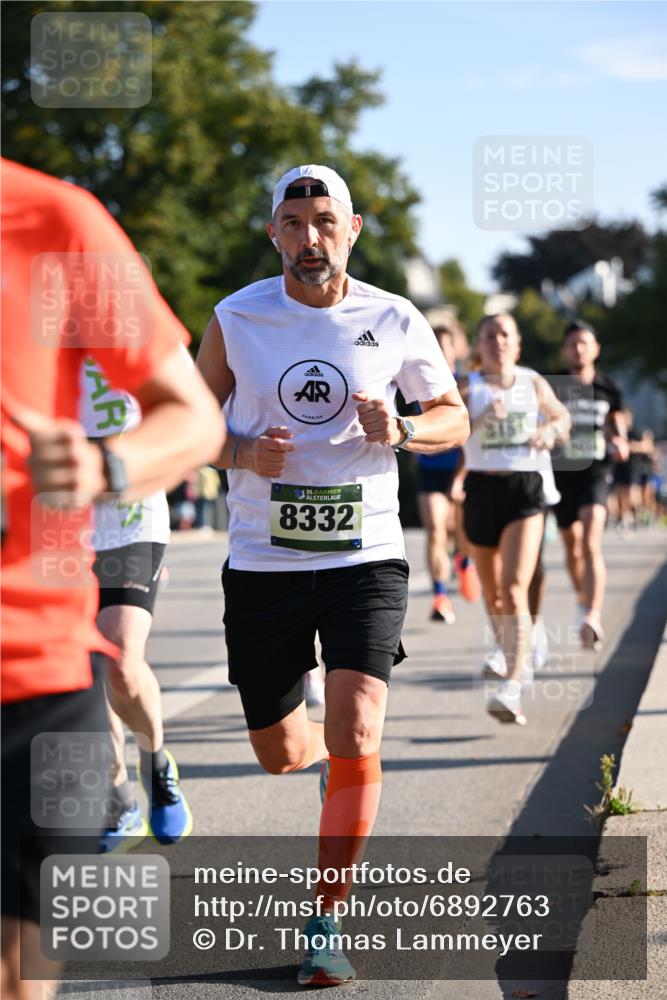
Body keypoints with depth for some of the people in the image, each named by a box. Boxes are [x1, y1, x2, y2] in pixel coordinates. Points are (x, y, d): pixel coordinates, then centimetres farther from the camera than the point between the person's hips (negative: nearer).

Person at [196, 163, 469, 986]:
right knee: (278, 754, 11)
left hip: (366, 557, -1)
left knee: (355, 740, -16)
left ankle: (325, 925, -3)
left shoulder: (395, 322, -1)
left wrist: (399, 431, -12)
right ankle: (329, 753, 49)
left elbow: (453, 419, 10)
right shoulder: (236, 318, -1)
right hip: (263, 562, 2)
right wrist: (242, 454, -12)